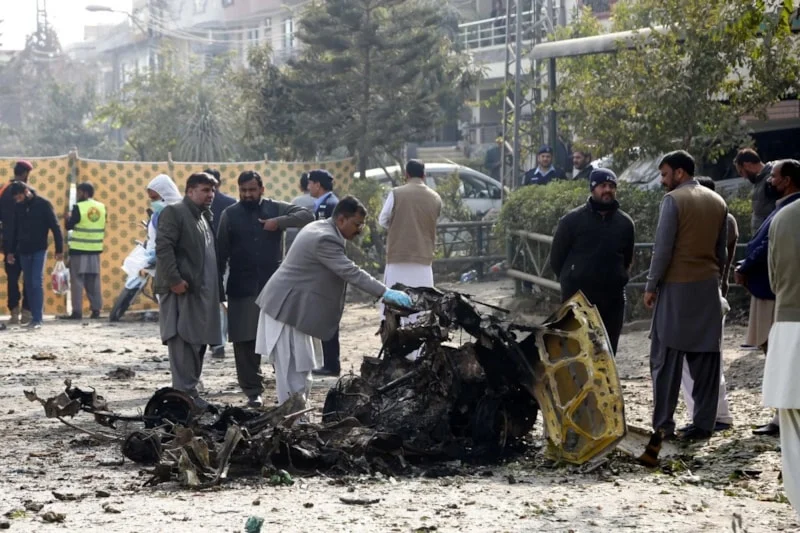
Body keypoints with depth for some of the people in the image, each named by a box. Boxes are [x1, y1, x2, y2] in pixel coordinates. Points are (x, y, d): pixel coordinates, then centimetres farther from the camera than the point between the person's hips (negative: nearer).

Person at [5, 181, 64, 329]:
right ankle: (35, 315, 11)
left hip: (39, 251, -5)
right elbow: (14, 230, 15)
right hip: (23, 251, 5)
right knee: (29, 285, 5)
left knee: (37, 283, -12)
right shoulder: (19, 207, 7)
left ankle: (37, 319, -14)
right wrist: (10, 251, 13)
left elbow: (55, 228, -6)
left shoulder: (43, 205, -7)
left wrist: (59, 250, -8)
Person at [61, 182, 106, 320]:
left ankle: (77, 311, -4)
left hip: (79, 249, -5)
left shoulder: (79, 207, -12)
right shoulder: (101, 207, 5)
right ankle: (96, 309, 9)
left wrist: (68, 218, 11)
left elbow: (69, 226, -8)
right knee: (94, 281, 11)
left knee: (77, 281, -1)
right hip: (95, 249, 5)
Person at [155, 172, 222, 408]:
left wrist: (217, 290, 18)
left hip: (201, 292, 9)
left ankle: (190, 391, 14)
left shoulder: (204, 217, 23)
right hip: (181, 291, -9)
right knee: (183, 342, -12)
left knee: (197, 344, 9)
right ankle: (185, 394, -13)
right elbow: (163, 247, -15)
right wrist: (175, 280, -21)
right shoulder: (174, 212, -5)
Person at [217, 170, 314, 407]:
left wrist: (278, 222, -16)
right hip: (242, 290, 0)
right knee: (245, 342, -1)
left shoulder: (276, 209, 6)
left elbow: (307, 216, -4)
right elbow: (221, 253, 7)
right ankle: (253, 392, 6)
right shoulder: (230, 215, 6)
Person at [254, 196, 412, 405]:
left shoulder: (320, 229, 10)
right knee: (292, 370, -7)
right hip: (287, 308, -11)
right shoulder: (325, 239, -23)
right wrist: (385, 293, -32)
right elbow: (351, 273, -29)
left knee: (301, 368, 12)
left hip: (295, 306, 11)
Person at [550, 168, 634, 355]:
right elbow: (556, 258, 4)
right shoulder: (572, 220, -3)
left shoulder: (625, 223, 6)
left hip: (612, 298, 3)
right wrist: (572, 281, 9)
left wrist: (615, 280, 13)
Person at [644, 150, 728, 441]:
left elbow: (663, 248, -11)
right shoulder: (717, 201, 11)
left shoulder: (674, 200, -9)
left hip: (677, 288, -6)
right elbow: (721, 249, 12)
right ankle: (703, 423, 5)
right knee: (705, 359, 6)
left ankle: (663, 425, -3)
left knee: (667, 359, -1)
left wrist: (651, 286, -5)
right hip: (708, 288, 6)